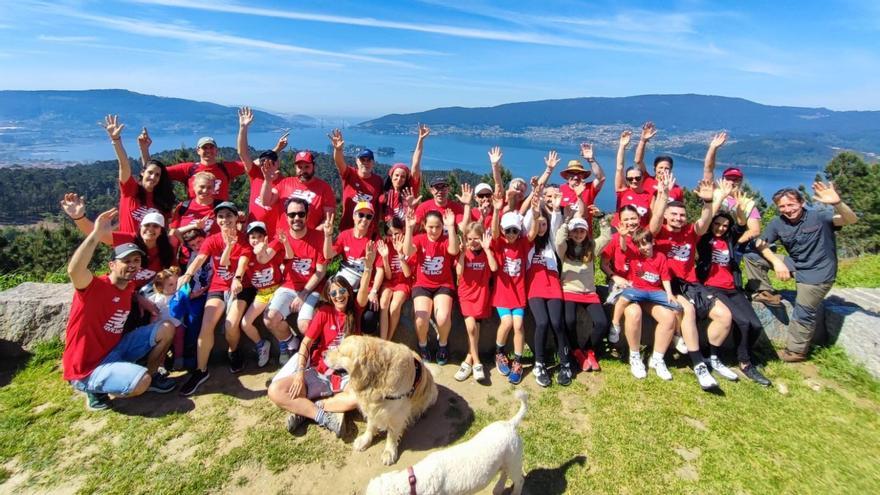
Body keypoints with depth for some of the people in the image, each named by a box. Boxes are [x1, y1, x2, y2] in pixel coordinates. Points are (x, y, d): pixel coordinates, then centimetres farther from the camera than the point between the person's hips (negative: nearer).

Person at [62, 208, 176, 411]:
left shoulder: (129, 287, 2)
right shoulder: (94, 287, -21)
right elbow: (74, 270, -45)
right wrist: (97, 234, -49)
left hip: (115, 348, 8)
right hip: (88, 368, -8)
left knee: (166, 329, 0)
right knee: (141, 382, -29)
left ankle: (152, 375, 17)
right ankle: (95, 389, 0)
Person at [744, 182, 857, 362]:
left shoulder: (819, 216, -17)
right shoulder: (777, 223, -6)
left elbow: (851, 220, -29)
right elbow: (760, 243, -4)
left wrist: (837, 203, -50)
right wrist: (776, 262, -20)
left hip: (817, 272, -5)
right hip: (795, 264, 5)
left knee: (803, 314, -3)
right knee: (752, 257, -4)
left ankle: (796, 352, 17)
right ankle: (765, 292, 8)